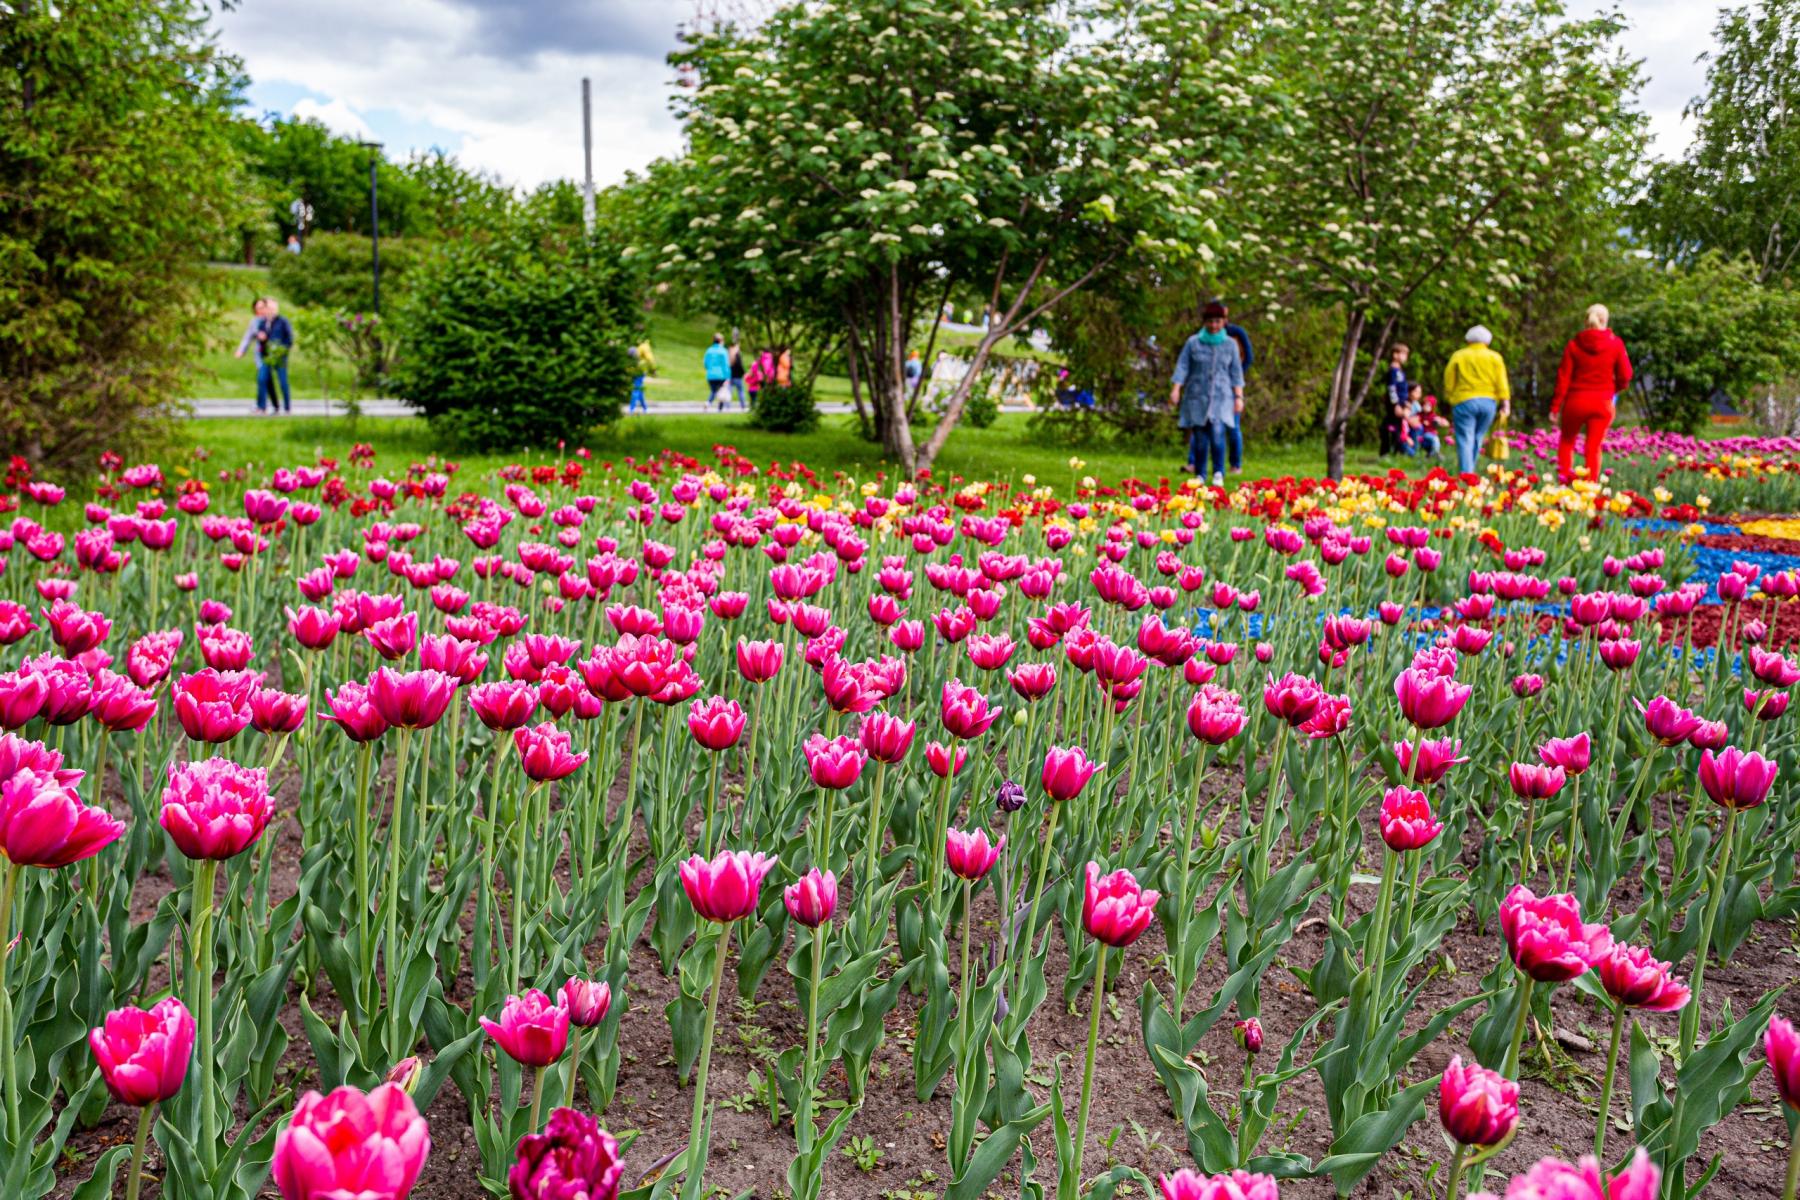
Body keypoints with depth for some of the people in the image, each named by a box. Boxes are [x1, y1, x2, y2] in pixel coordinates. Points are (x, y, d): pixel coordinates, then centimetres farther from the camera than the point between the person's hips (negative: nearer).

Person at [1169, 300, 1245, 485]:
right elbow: (1182, 367, 1)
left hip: (1221, 397, 0)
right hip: (1197, 397, 0)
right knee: (1200, 437, -1)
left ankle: (1218, 474, -9)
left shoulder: (1230, 345, 7)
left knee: (1218, 433, -17)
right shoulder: (1193, 343, 4)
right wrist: (1175, 390, -10)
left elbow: (1236, 373, 9)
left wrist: (1239, 397, 4)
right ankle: (1199, 475, 10)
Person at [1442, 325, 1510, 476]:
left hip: (1464, 401, -2)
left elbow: (1449, 383, 4)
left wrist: (1449, 401, 12)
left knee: (1465, 440, -5)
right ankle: (1470, 471, 16)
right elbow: (1502, 385, 2)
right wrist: (1505, 405, 3)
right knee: (1477, 440, 13)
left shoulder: (1458, 356, 6)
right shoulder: (1495, 358, 9)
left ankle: (1465, 474, -16)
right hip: (1488, 402, 2)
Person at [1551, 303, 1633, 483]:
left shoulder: (1574, 344, -2)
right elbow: (1625, 376, -2)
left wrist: (1555, 405, -1)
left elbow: (1563, 376, -4)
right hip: (1603, 402, 0)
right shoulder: (1616, 344, -3)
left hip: (1576, 400, 0)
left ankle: (1563, 476, 5)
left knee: (1567, 440, 17)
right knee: (1593, 447, 5)